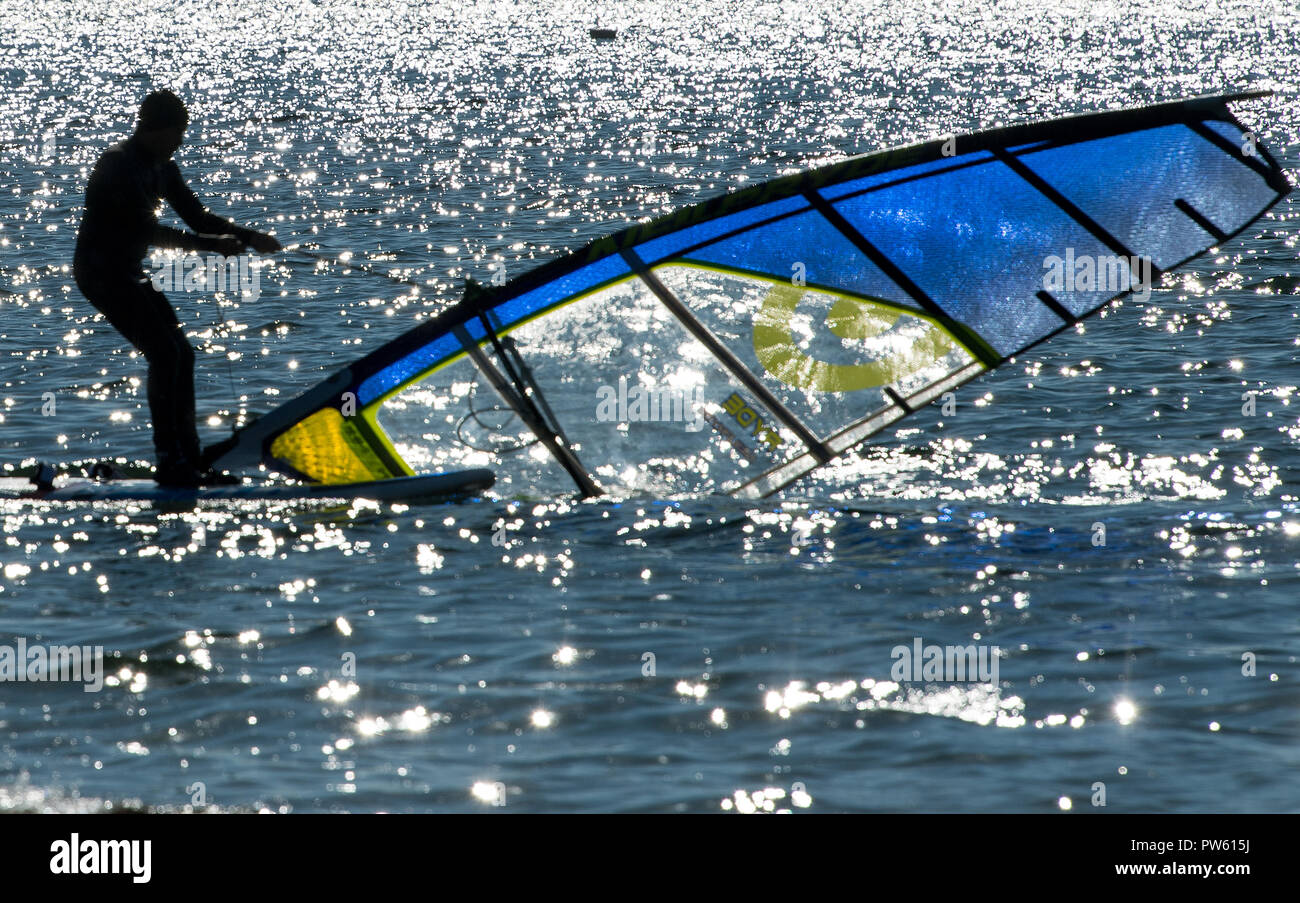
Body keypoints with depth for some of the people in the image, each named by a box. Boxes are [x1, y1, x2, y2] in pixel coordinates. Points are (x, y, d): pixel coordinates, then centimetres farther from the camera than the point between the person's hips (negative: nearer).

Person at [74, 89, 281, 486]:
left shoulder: (160, 167, 9)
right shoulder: (119, 166, -21)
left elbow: (195, 215, 9)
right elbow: (148, 230, -27)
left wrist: (249, 237, -5)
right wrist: (212, 245, -28)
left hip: (128, 273, 10)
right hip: (100, 271, -10)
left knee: (180, 354, 4)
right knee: (165, 352, -17)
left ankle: (189, 460, 7)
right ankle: (171, 462, -17)